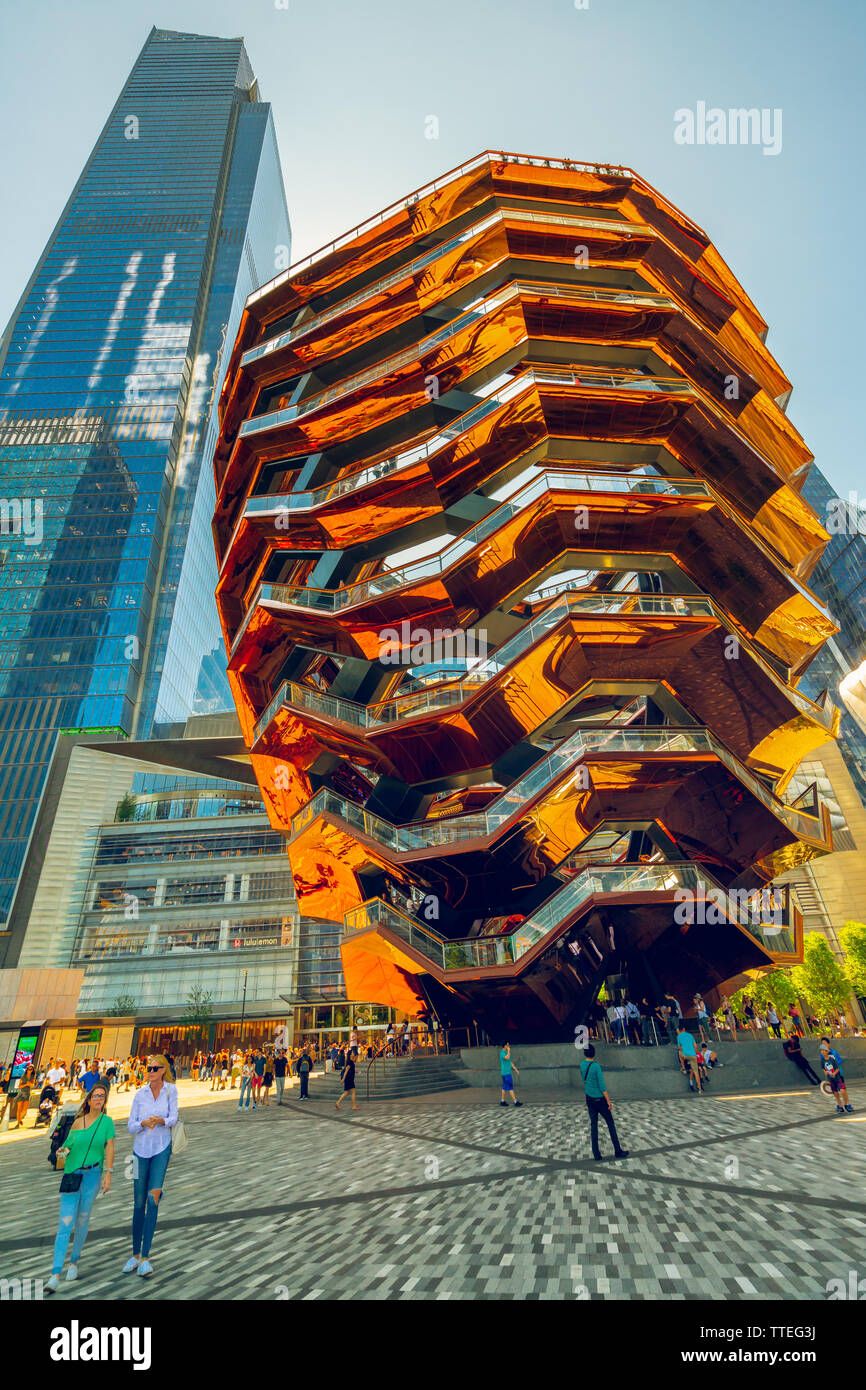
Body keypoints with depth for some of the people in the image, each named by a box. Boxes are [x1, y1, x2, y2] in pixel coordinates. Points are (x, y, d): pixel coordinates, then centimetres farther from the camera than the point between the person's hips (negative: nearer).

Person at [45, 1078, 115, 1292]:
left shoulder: (106, 1121, -2)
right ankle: (55, 1275, -1)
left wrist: (108, 1174, -9)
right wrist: (61, 1151, -9)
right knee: (65, 1223, -7)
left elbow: (109, 1149, -4)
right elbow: (68, 1145, 12)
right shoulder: (77, 1122, 2)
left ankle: (74, 1262, 32)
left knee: (82, 1219, 10)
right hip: (72, 1174, 0)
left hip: (92, 1174, 0)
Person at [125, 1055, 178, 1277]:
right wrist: (143, 1123, -22)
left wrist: (161, 1120, -31)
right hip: (141, 1150, 2)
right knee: (139, 1203, 9)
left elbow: (173, 1118, -9)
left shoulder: (171, 1090, -5)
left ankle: (145, 1257, -3)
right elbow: (130, 1126, 0)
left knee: (153, 1199, -11)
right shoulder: (140, 1094, -2)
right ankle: (135, 1255, 26)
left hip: (161, 1149, -2)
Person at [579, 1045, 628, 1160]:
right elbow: (602, 1086, -22)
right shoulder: (597, 1066, -24)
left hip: (589, 1099, 5)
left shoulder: (582, 1065, -4)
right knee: (611, 1124, 12)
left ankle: (596, 1155, 11)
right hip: (600, 1099, -5)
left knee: (593, 1125, 10)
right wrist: (609, 1101, -10)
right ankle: (618, 1151, 21)